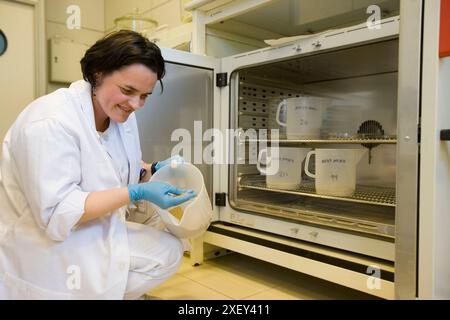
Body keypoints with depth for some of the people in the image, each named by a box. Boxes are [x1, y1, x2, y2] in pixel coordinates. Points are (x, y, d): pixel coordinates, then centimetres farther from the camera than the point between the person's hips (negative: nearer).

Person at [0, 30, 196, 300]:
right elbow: (57, 213, -28)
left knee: (169, 251, -2)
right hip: (42, 250, -8)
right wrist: (137, 193, -32)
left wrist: (155, 170, -10)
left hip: (96, 234, 8)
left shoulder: (122, 114, -2)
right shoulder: (51, 122, -27)